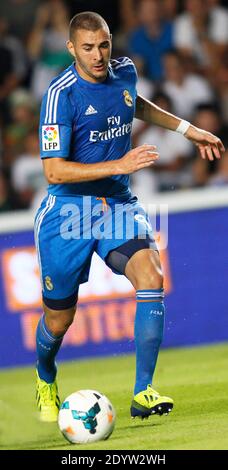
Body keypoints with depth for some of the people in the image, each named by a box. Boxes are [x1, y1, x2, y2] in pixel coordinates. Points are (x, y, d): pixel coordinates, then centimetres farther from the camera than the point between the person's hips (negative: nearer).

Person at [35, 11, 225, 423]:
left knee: (151, 278, -23)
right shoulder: (61, 95, -19)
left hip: (117, 204, 4)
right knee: (59, 321, 7)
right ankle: (45, 381, 42)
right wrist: (119, 165, -30)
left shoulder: (124, 72, 0)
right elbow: (54, 171, -24)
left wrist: (186, 129, 24)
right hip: (68, 211, -4)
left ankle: (143, 393, -20)